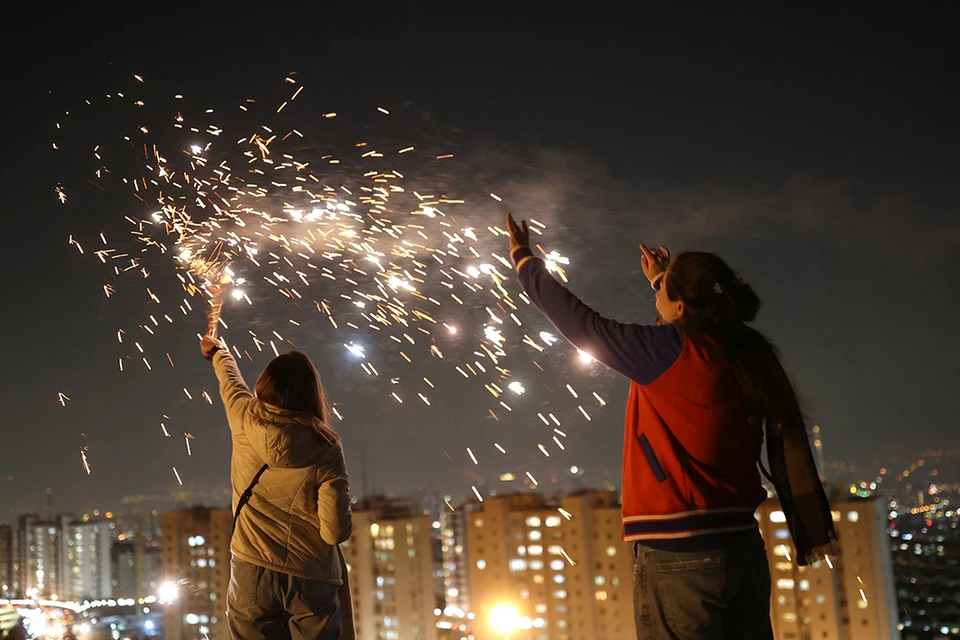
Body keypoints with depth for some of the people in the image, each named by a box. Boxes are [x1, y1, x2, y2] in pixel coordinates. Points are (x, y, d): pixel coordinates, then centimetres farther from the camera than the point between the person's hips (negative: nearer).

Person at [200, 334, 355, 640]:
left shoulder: (246, 421, -2)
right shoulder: (325, 446, -9)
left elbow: (230, 382, 22)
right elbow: (336, 531, -11)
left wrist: (217, 351, 44)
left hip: (251, 573, 2)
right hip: (311, 580, -2)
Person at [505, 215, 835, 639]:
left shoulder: (669, 349, -11)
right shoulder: (745, 354, 6)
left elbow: (580, 323, -2)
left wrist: (524, 260, 12)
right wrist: (664, 281, 42)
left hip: (679, 555, -7)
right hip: (743, 549, 7)